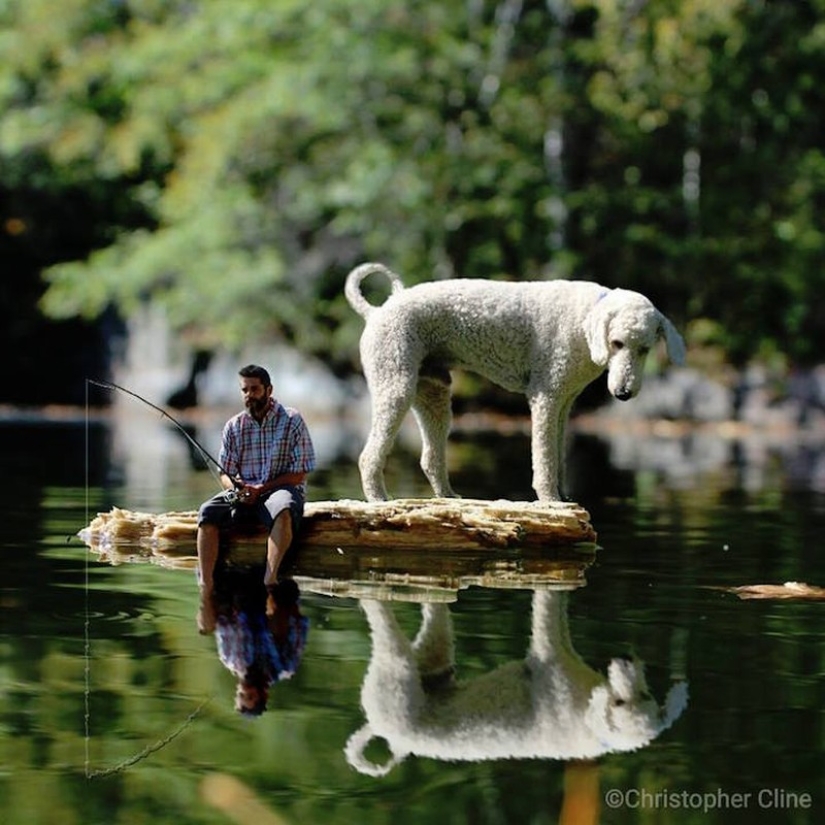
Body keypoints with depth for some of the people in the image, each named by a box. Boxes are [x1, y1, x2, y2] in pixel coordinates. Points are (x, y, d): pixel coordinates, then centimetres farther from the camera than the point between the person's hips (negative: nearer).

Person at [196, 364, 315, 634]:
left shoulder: (291, 421, -1)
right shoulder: (234, 426, 11)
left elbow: (299, 473, -5)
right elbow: (225, 471, 12)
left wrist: (262, 488, -14)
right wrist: (233, 487, -13)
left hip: (281, 489, -3)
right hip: (243, 494, 4)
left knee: (283, 509, -40)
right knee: (208, 511, -26)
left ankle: (270, 577, -52)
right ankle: (206, 586, -38)